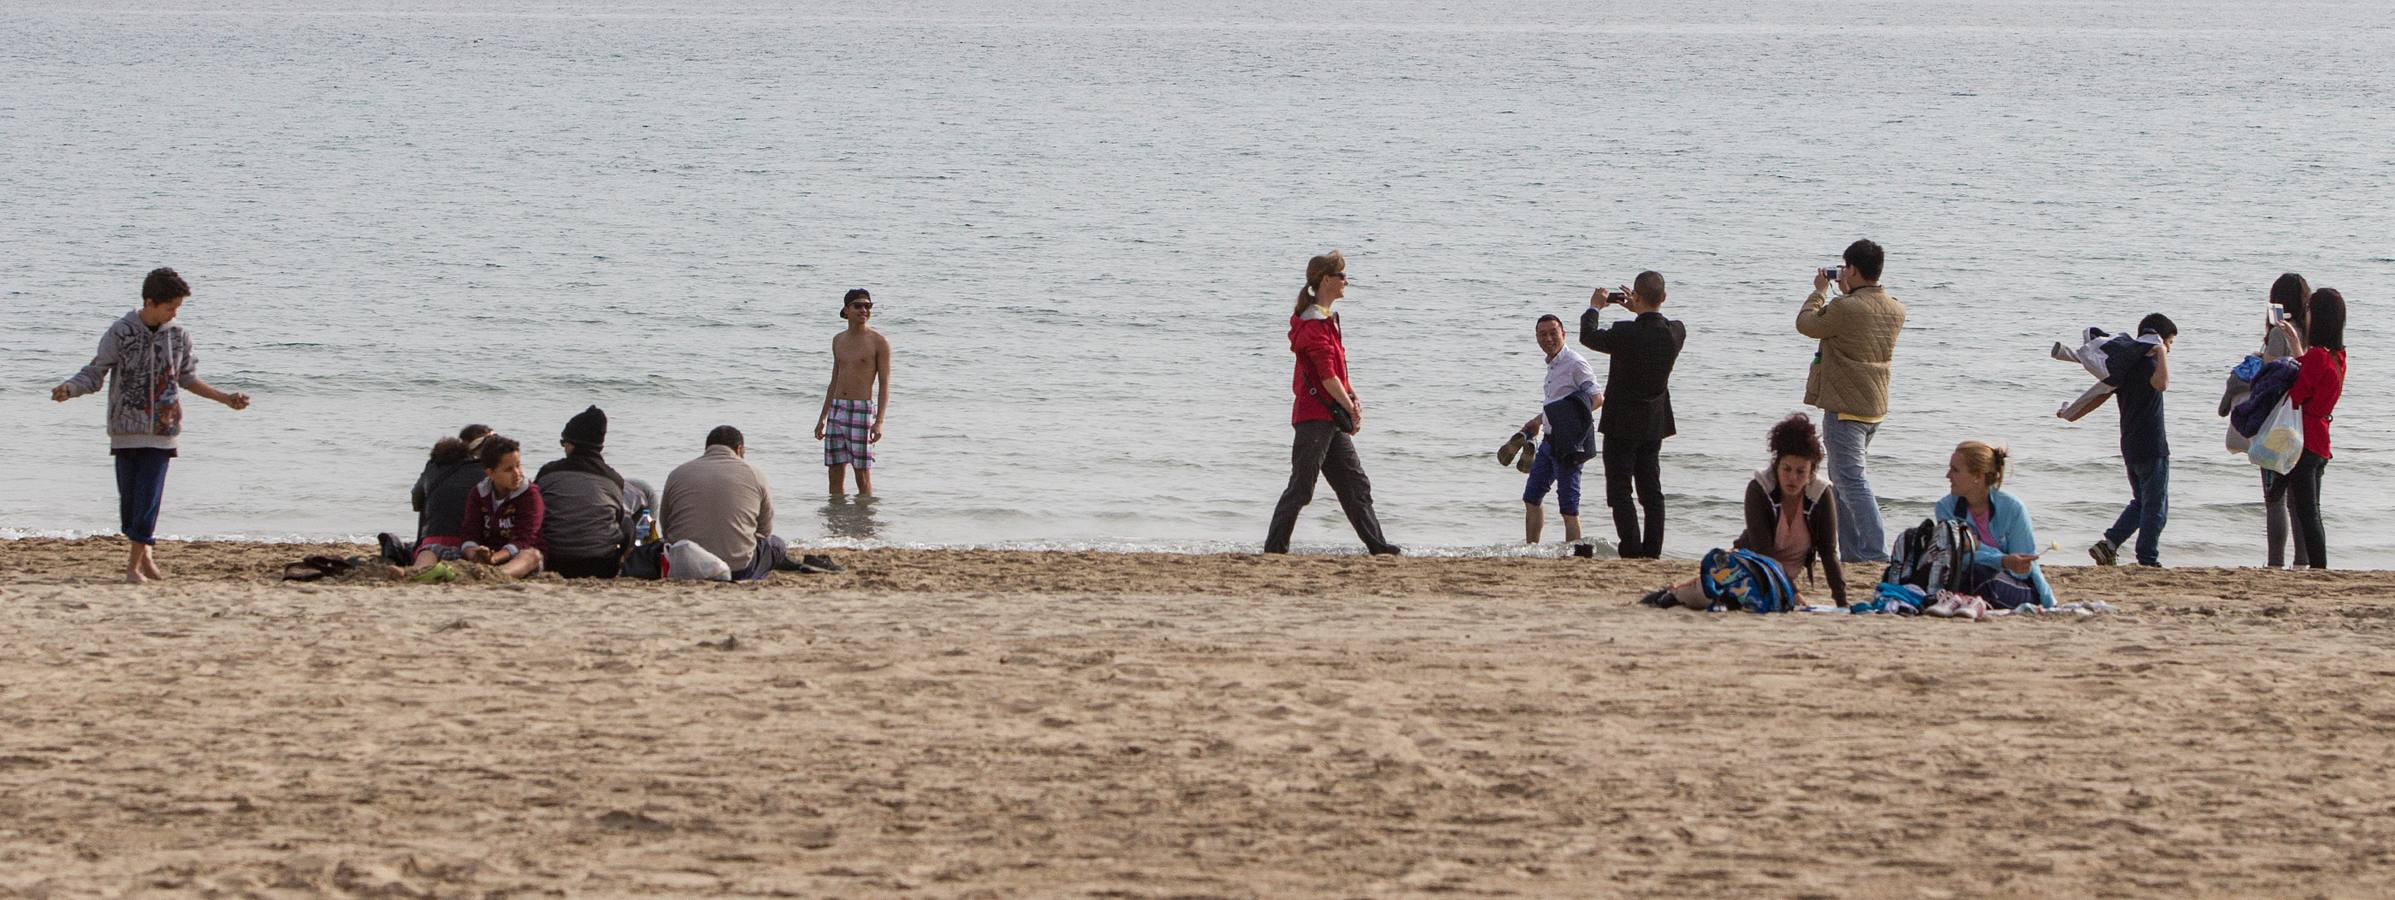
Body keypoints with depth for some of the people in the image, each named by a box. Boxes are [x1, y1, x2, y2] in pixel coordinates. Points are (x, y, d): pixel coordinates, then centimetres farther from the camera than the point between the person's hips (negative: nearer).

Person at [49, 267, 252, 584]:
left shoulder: (178, 336, 4)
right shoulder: (120, 334, -5)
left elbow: (188, 379, 18)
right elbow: (95, 374, -3)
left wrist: (226, 399, 17)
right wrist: (68, 389, -22)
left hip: (161, 431, 1)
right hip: (125, 430, -1)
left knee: (149, 497, -7)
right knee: (128, 496, 3)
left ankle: (135, 563, -2)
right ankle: (143, 551, 22)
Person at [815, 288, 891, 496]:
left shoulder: (879, 342, -4)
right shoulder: (838, 340, 14)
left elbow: (885, 385, -7)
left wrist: (879, 422, -17)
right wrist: (822, 417, 18)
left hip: (862, 411, -6)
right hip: (837, 409, 6)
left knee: (863, 476, -4)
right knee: (836, 474, 5)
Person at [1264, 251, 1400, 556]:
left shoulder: (1328, 319, 16)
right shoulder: (1314, 325, -16)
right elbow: (1327, 377, -18)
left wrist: (1354, 397, 5)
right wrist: (1351, 410, -10)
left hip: (1331, 418, 10)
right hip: (1315, 415, -10)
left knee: (1356, 483, 10)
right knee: (1301, 487, -7)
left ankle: (1377, 545, 12)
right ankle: (1274, 549, -3)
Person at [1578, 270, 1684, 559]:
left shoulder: (1625, 333, -23)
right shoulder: (1676, 332, -9)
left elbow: (1589, 337, -5)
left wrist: (1594, 308, 12)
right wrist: (1639, 311, 21)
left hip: (1622, 424, -5)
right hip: (1655, 423, 5)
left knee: (1620, 490, 0)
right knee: (1651, 490, 12)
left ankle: (1631, 549, -8)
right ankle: (1652, 549, 10)